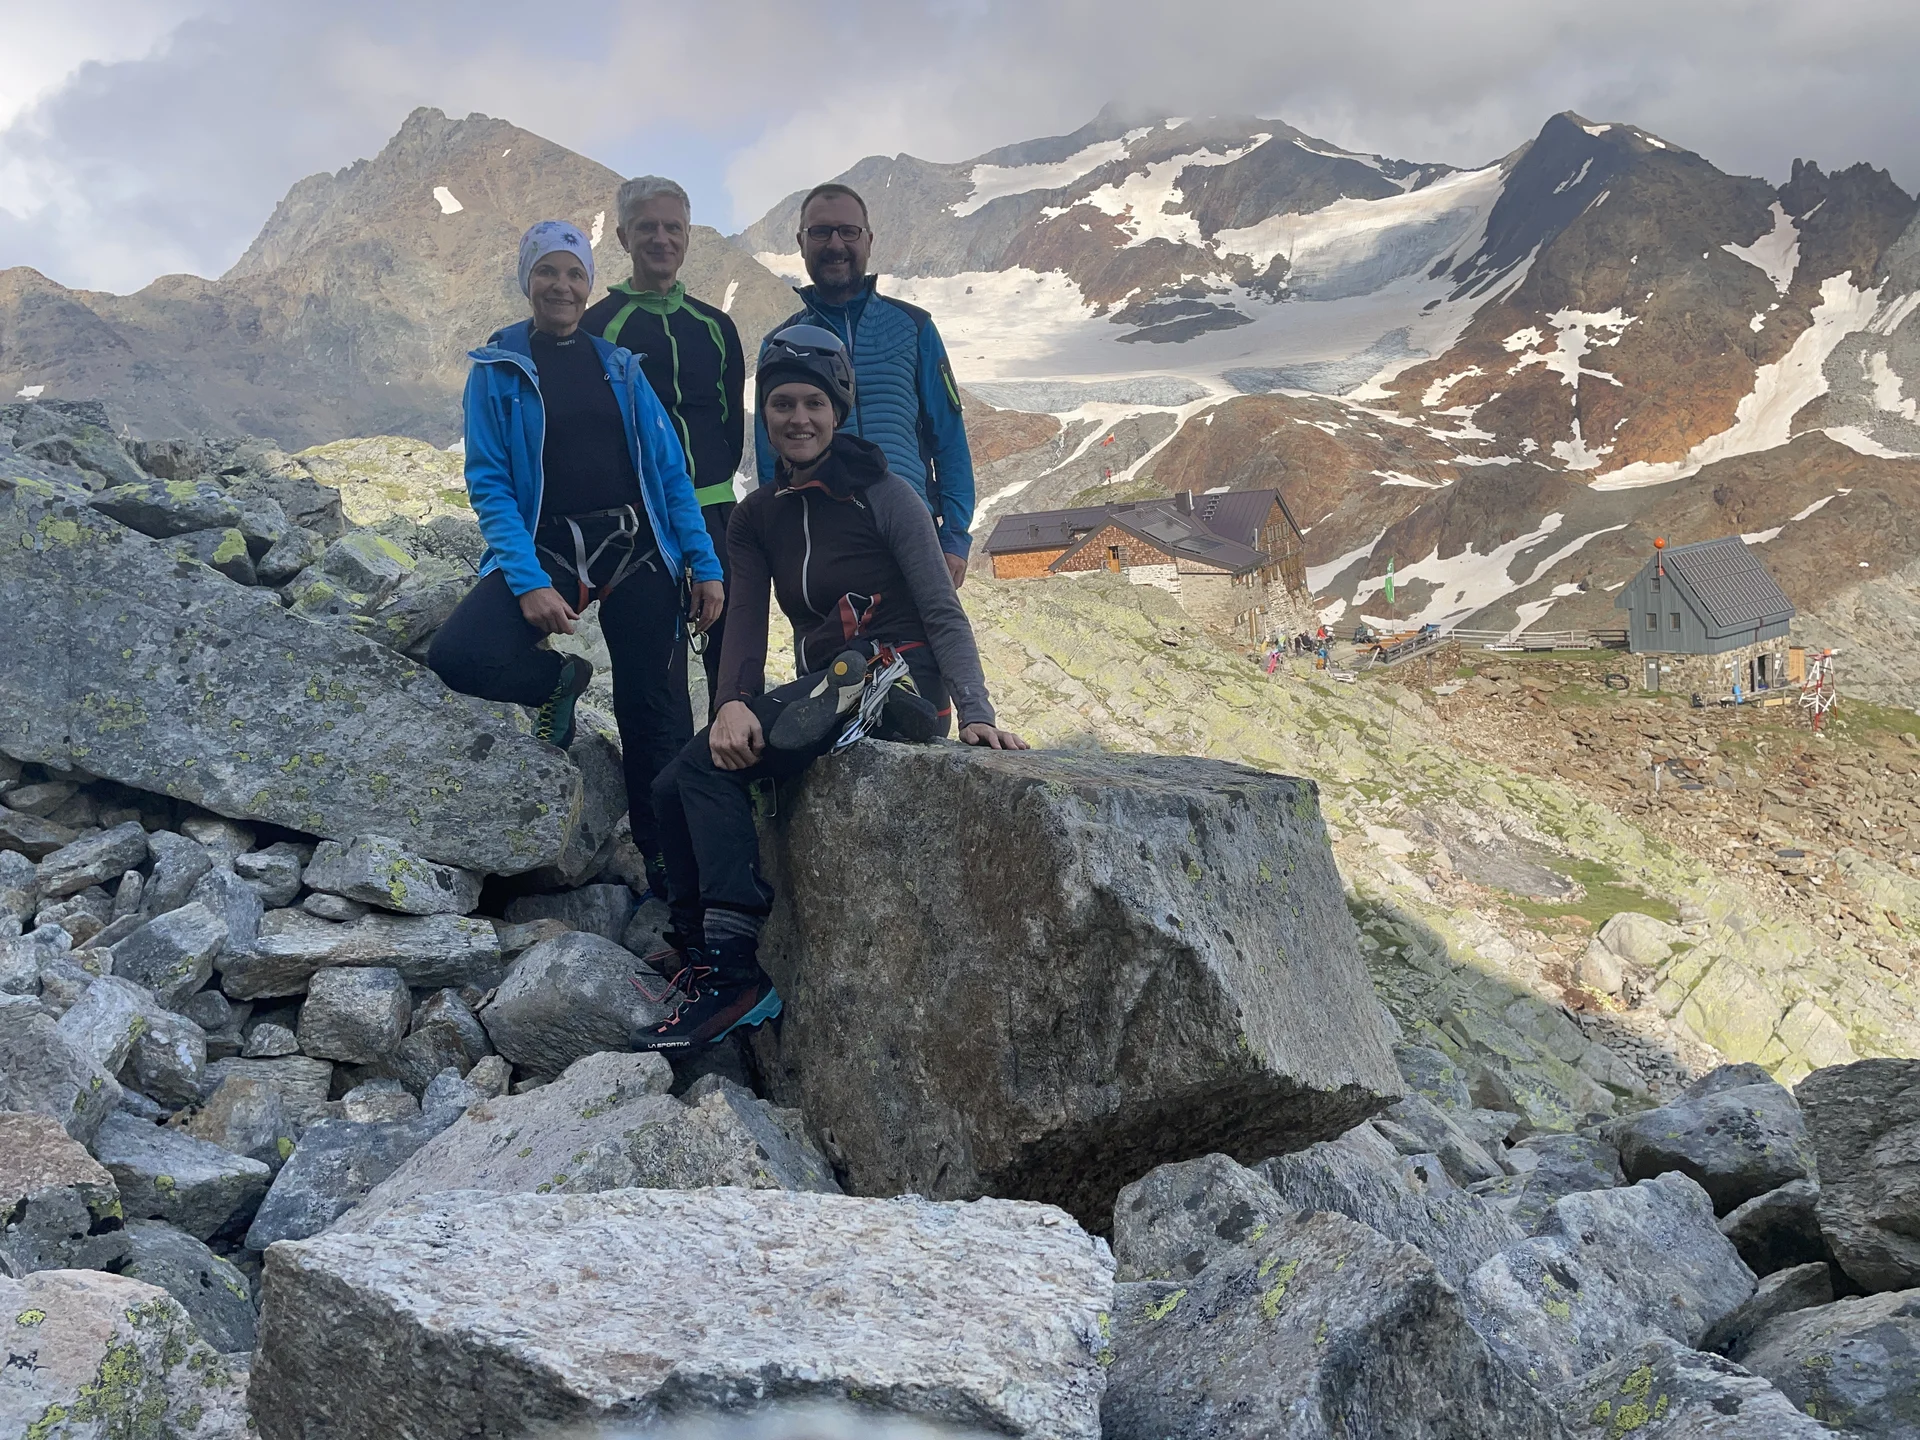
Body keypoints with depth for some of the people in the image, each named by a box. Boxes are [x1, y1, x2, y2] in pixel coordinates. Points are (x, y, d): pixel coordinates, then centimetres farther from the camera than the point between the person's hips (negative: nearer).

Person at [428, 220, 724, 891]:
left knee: (653, 712, 0)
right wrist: (528, 582, -18)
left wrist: (705, 564, -2)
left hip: (636, 552, 2)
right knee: (456, 656, -24)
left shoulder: (618, 366, 11)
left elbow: (669, 470, 9)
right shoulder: (497, 369, 3)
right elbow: (489, 483, -5)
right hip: (544, 552, -1)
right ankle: (557, 680, 9)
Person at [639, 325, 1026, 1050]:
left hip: (895, 678, -7)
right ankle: (698, 949, 4)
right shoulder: (757, 518, 13)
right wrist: (733, 702, -19)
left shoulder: (883, 495, -4)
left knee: (708, 764, -25)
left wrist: (975, 712, -20)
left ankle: (733, 973, -26)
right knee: (674, 786, -7)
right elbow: (745, 623, 2)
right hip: (822, 687, 7)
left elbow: (944, 614, -7)